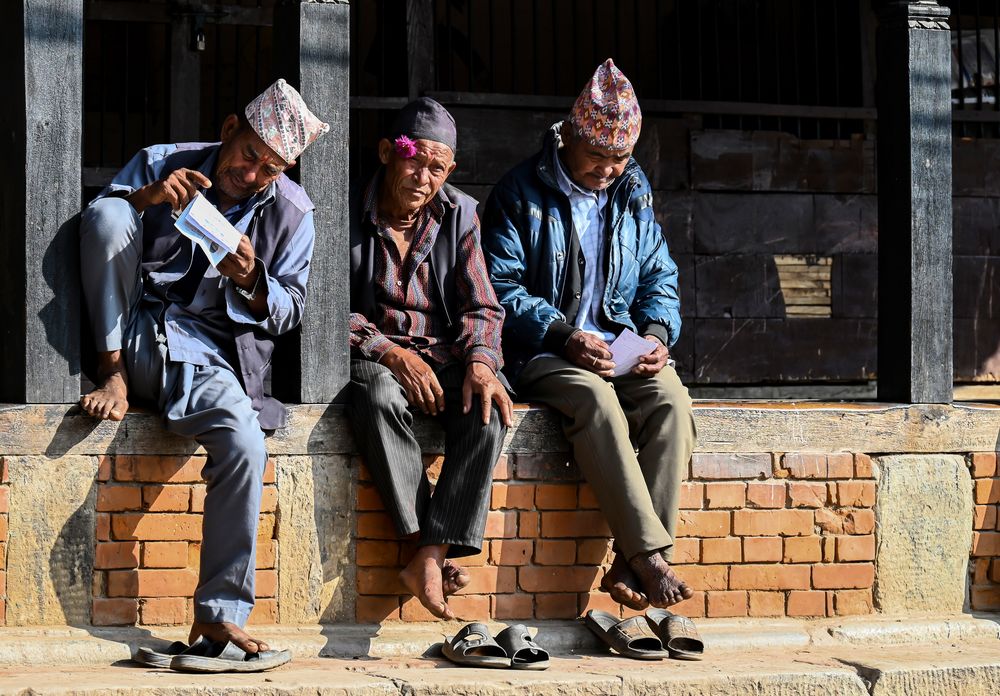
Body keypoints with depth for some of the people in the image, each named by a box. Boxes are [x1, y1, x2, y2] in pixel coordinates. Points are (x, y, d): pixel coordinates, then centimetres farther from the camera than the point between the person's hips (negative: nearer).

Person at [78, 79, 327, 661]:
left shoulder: (291, 213, 5)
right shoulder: (161, 163, 4)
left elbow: (290, 313, 6)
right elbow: (97, 227, 0)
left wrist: (252, 283, -16)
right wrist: (144, 198, -18)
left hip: (204, 355, 0)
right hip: (131, 333, 0)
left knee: (247, 446, -30)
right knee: (107, 211, -23)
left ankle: (219, 612, -17)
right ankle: (115, 375, -16)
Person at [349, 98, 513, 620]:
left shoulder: (459, 214, 6)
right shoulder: (350, 214, -3)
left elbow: (480, 307, 6)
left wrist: (480, 361, -16)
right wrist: (391, 353, -18)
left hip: (443, 353, 3)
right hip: (372, 353, -2)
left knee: (489, 410, -30)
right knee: (380, 400, -39)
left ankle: (429, 559, -32)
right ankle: (430, 545, -32)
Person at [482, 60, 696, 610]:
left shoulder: (633, 193, 14)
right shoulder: (521, 192, -1)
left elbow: (659, 278, 17)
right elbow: (501, 289, -6)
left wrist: (658, 333, -4)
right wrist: (565, 336, -19)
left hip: (623, 351, 4)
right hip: (543, 356, -4)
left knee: (671, 400, -29)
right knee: (596, 400, -37)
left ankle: (630, 566, -32)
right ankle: (652, 556, -40)